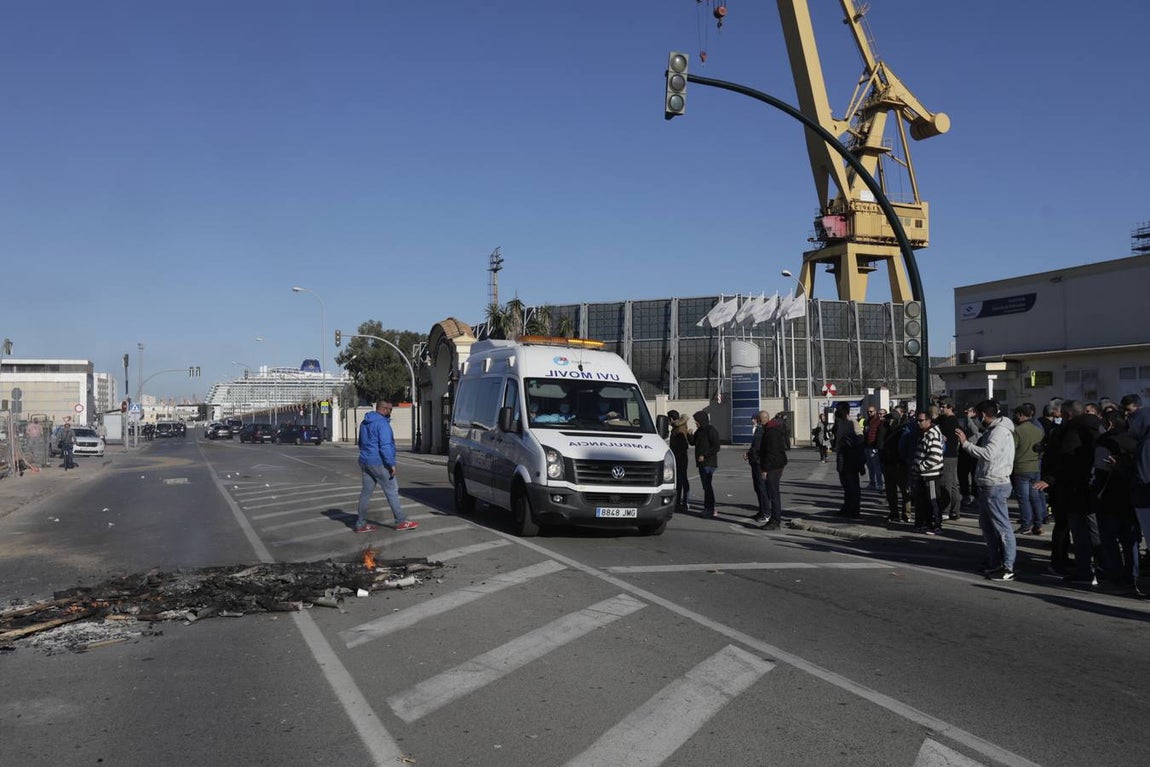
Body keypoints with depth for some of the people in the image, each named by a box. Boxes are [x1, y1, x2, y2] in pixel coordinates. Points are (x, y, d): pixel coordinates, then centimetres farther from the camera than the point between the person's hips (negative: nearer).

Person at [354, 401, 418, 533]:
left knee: (366, 492, 10)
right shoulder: (382, 423, -15)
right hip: (378, 463, -9)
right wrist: (391, 464, -20)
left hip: (364, 462, 9)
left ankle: (360, 524, 10)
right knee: (392, 491, -2)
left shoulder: (365, 423, 16)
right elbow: (385, 446, -22)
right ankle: (401, 522, 3)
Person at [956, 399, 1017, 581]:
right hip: (987, 486, 11)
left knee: (1002, 527, -6)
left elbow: (988, 454, -28)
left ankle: (1008, 568, -3)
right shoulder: (990, 430, 16)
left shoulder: (1000, 431, -15)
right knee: (986, 525, 17)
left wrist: (965, 443, -23)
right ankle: (995, 563, 26)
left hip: (995, 486, -11)